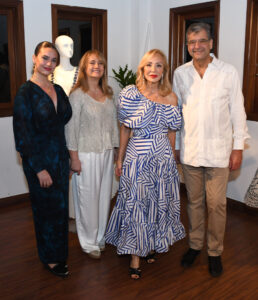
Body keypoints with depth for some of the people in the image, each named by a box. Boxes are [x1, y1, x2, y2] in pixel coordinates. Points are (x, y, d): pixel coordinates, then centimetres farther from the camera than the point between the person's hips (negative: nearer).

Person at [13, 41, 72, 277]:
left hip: (60, 157, 6)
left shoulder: (58, 90, 6)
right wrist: (39, 169, -16)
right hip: (39, 160, -6)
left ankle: (59, 253, 37)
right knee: (47, 208, 8)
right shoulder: (26, 92, -13)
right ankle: (50, 258, 30)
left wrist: (68, 155, 2)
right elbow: (23, 135, -15)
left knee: (60, 207, 16)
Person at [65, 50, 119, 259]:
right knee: (88, 198, 4)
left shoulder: (108, 94, 9)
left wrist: (115, 150, 11)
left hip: (107, 153, 6)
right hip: (87, 154, -6)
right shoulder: (78, 95, -9)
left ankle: (101, 237, 31)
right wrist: (74, 157, -12)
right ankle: (89, 243, 21)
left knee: (105, 196, 13)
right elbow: (71, 128, -11)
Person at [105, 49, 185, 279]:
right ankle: (135, 257, 15)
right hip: (137, 155, -2)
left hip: (163, 156, 2)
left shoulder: (171, 97, 2)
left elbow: (172, 131, 8)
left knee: (159, 202, 12)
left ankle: (153, 244, 35)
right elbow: (125, 128, 3)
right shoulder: (131, 94, -3)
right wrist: (120, 158, 4)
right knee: (135, 204, 2)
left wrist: (172, 158, 12)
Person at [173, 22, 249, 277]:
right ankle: (195, 245, 34)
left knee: (217, 204, 6)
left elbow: (237, 111, -1)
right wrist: (173, 146, 7)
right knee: (194, 201, 15)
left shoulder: (228, 72, -5)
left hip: (218, 151, -2)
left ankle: (215, 251, 25)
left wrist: (238, 147, -3)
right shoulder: (180, 73, 1)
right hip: (190, 150, 2)